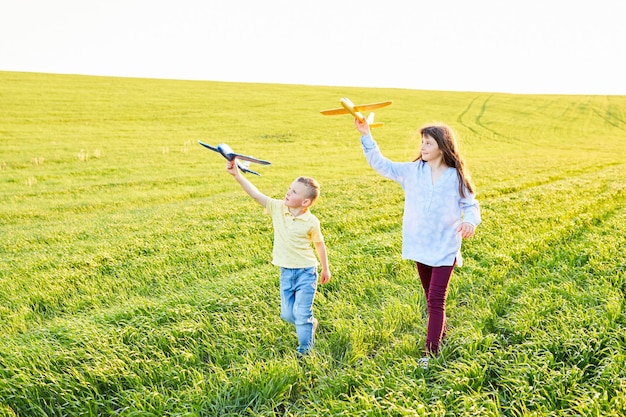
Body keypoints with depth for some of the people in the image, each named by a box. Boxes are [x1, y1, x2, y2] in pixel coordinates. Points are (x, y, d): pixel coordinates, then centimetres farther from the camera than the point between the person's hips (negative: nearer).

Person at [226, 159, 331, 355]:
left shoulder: (311, 222, -15)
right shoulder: (278, 208, -8)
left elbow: (319, 244, 0)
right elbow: (255, 194, -17)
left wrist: (325, 269, 10)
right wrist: (237, 174, -28)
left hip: (305, 272, -4)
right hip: (286, 272, 5)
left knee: (302, 314, -2)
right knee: (287, 314, 13)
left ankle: (304, 350, 18)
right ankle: (310, 323, 43)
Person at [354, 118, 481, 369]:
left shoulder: (457, 177, -7)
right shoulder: (413, 170, 0)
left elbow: (471, 204, 1)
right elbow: (381, 165, -2)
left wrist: (470, 221, -22)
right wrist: (366, 135, -10)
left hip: (445, 248, -4)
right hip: (420, 246, 4)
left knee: (436, 300, -7)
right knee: (432, 299, 19)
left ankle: (430, 354, -3)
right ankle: (441, 335, 40)